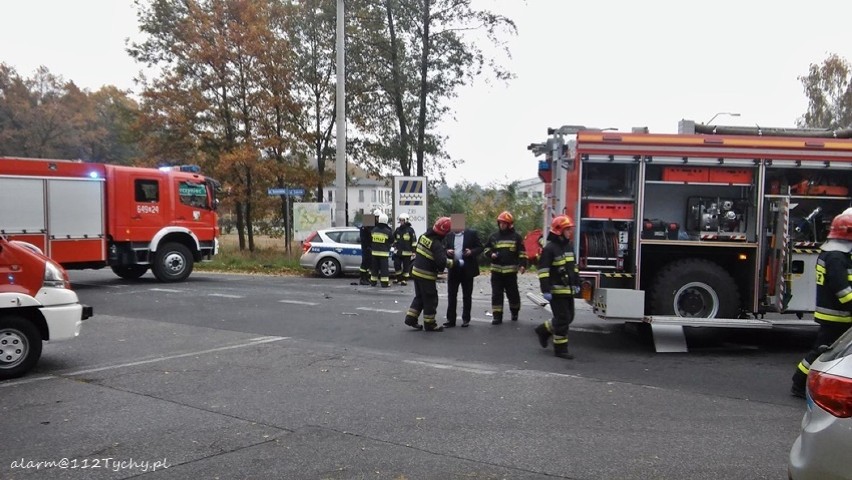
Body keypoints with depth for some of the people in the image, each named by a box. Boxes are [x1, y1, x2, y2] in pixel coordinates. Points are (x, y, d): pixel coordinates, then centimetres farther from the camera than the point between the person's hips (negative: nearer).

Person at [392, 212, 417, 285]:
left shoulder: (410, 229, -7)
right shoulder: (397, 229, 10)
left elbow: (414, 241, -7)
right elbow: (394, 239, 25)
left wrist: (413, 251, -9)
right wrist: (395, 246, 17)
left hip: (407, 252, -5)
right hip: (398, 251, 5)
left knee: (406, 267, 1)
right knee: (397, 265, 5)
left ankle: (405, 279, 10)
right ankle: (399, 278, 22)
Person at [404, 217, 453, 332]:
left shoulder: (424, 236, 3)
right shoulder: (437, 244, -22)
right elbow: (441, 261, -29)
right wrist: (449, 262, -5)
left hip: (416, 271, 8)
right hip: (427, 275, -8)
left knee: (419, 297, 20)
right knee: (431, 300, 5)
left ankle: (411, 318, 20)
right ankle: (429, 324, 13)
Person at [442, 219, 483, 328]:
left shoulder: (472, 234, -1)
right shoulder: (448, 236, 6)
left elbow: (480, 248, 0)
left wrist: (472, 252, -18)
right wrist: (447, 252, -10)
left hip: (467, 269, -2)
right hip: (453, 269, 2)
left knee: (467, 296, 7)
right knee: (451, 295, 2)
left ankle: (466, 319, 18)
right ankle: (451, 319, 8)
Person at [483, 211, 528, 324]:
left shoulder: (516, 237, 2)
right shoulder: (494, 236, 8)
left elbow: (522, 252, 2)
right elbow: (486, 249, 17)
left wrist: (522, 265, -10)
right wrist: (491, 254, -5)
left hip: (511, 271, -2)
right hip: (496, 270, 2)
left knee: (513, 293, 9)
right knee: (496, 294, 0)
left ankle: (515, 312, 31)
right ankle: (497, 316, 3)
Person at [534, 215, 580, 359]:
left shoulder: (569, 246, 12)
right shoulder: (550, 248, -15)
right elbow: (543, 270, -18)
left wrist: (576, 283, 20)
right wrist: (546, 290, -21)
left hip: (568, 290, 9)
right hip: (557, 291, -9)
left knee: (568, 317, 14)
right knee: (562, 319, -4)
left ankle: (544, 330, 31)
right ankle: (560, 349, 6)